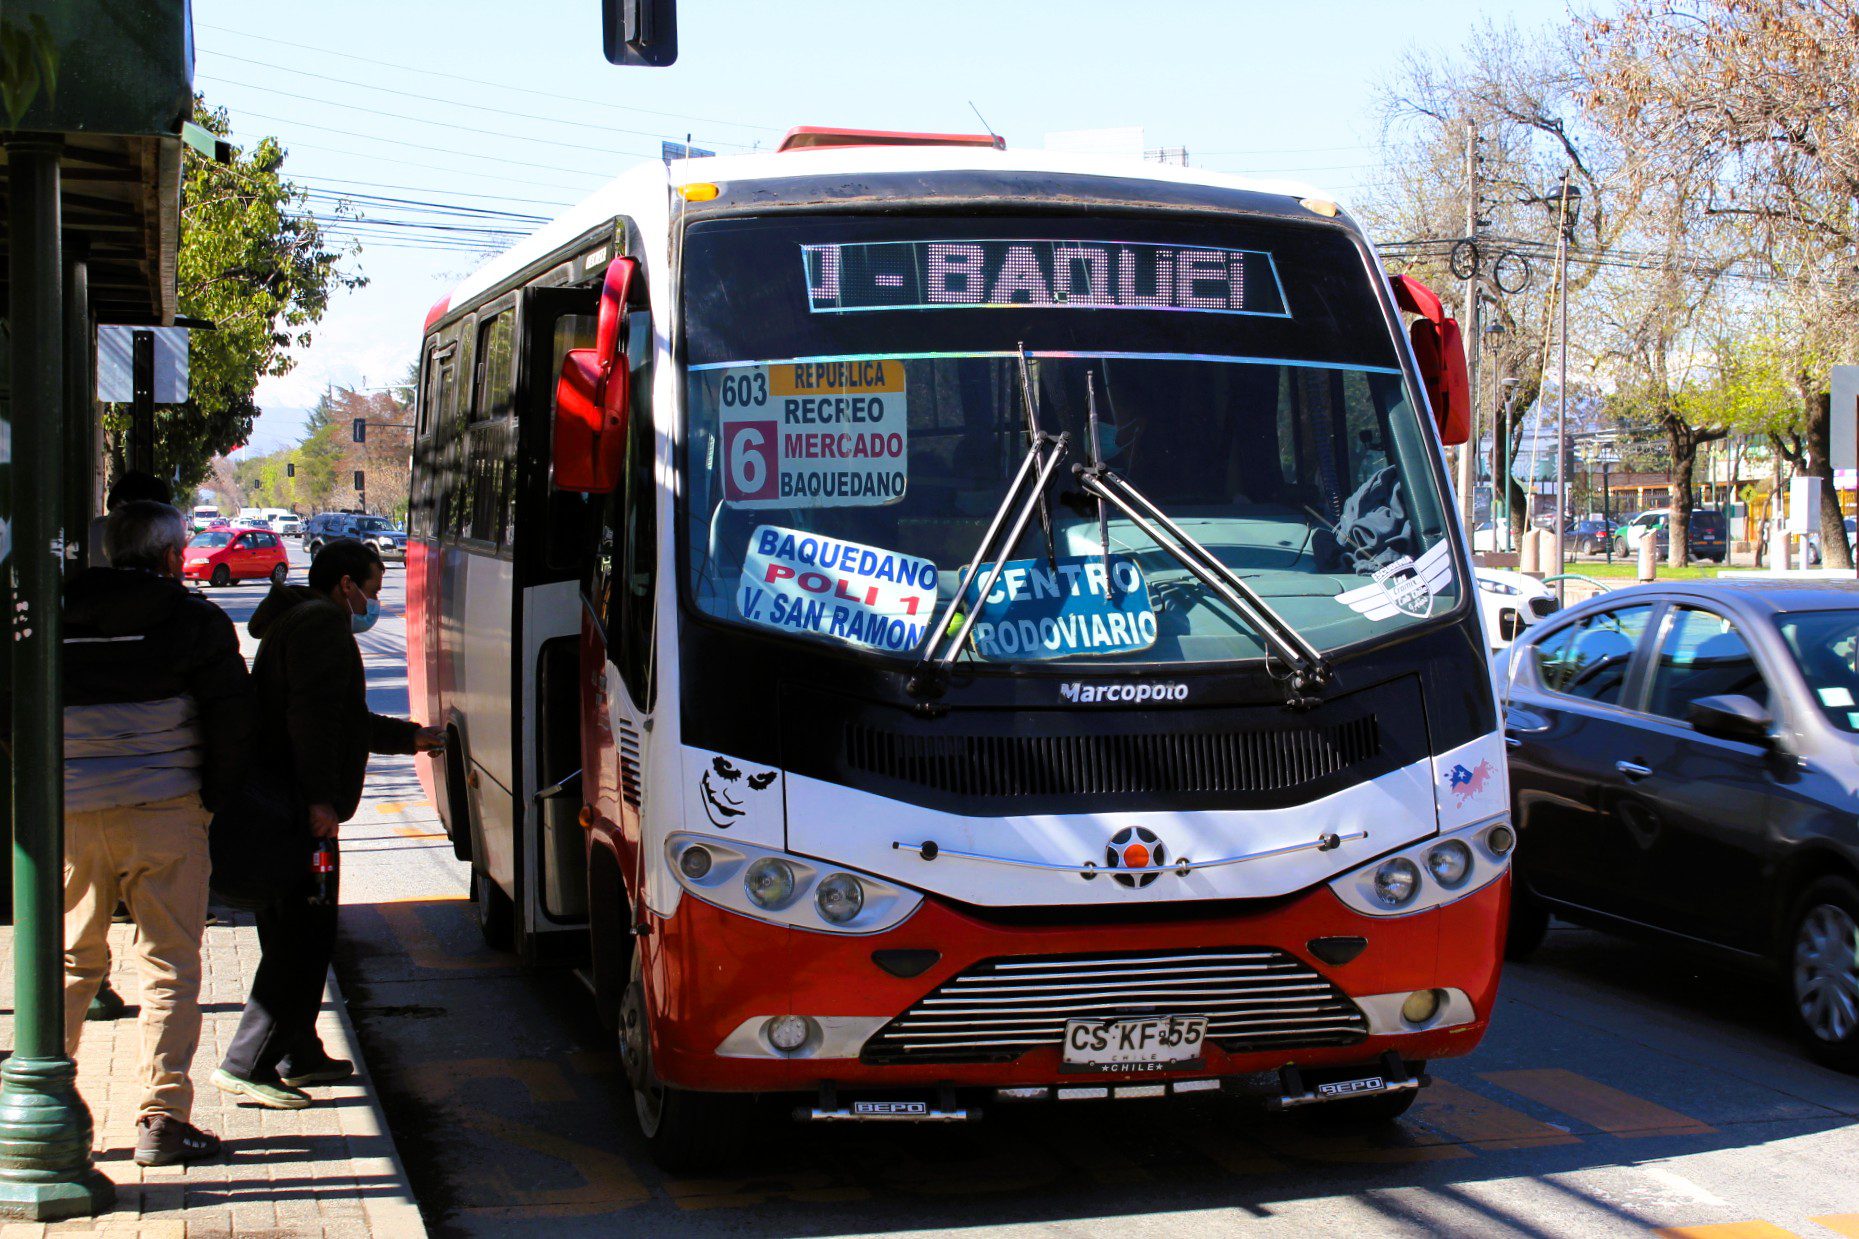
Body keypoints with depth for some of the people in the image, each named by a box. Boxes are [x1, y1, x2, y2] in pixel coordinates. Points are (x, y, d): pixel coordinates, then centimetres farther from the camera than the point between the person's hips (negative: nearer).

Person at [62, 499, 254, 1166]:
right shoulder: (195, 620, -2)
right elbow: (230, 715, -6)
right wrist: (214, 798, 5)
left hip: (67, 813, 3)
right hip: (164, 811, -3)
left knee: (70, 960, 15)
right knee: (169, 966, 2)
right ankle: (161, 1118, -1)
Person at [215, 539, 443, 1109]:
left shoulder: (297, 621, 26)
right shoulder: (322, 624, -8)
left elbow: (341, 718, 38)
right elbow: (313, 715, -21)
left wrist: (410, 736, 47)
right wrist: (319, 797, -26)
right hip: (296, 810, -11)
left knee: (296, 933, 17)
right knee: (304, 936, -11)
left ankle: (300, 1055, 25)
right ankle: (246, 1064, -12)